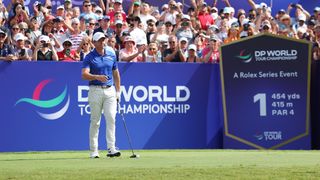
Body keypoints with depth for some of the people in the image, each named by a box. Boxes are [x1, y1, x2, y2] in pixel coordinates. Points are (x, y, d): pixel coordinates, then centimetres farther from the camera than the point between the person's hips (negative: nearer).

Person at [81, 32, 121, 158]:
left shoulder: (111, 55, 11)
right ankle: (93, 151, 7)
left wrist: (118, 91, 14)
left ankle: (111, 149, -12)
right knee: (95, 121, 1)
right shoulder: (89, 57, -3)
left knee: (111, 118, -9)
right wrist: (97, 77, -33)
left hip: (110, 90, 3)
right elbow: (84, 74, -16)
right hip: (95, 90, -3)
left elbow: (116, 73, 18)